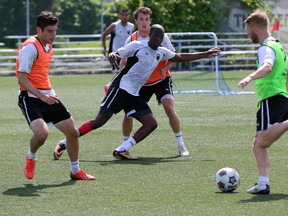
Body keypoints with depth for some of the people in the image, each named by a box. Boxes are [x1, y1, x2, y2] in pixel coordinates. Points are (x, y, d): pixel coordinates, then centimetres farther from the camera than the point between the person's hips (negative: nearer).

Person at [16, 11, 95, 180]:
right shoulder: (30, 47, -16)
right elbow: (22, 79, -20)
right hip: (30, 98, -8)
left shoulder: (48, 46, 12)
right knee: (42, 133, -29)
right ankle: (31, 157, 4)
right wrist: (42, 96, -27)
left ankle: (75, 171, 25)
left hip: (48, 97, 8)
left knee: (72, 132, 6)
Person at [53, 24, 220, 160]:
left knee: (151, 124, -7)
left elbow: (180, 57, 27)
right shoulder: (137, 46, -4)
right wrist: (112, 56, -32)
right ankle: (64, 143, -9)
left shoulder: (161, 53, 16)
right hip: (121, 87, -7)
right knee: (100, 121, -16)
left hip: (134, 95, 8)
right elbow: (116, 54, -8)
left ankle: (121, 150, -9)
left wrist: (205, 55, 28)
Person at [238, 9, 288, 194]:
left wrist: (250, 77, -47)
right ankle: (263, 183, -1)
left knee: (263, 141, -23)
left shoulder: (267, 48, -9)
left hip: (271, 98, -10)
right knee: (258, 145, 7)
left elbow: (267, 67, -32)